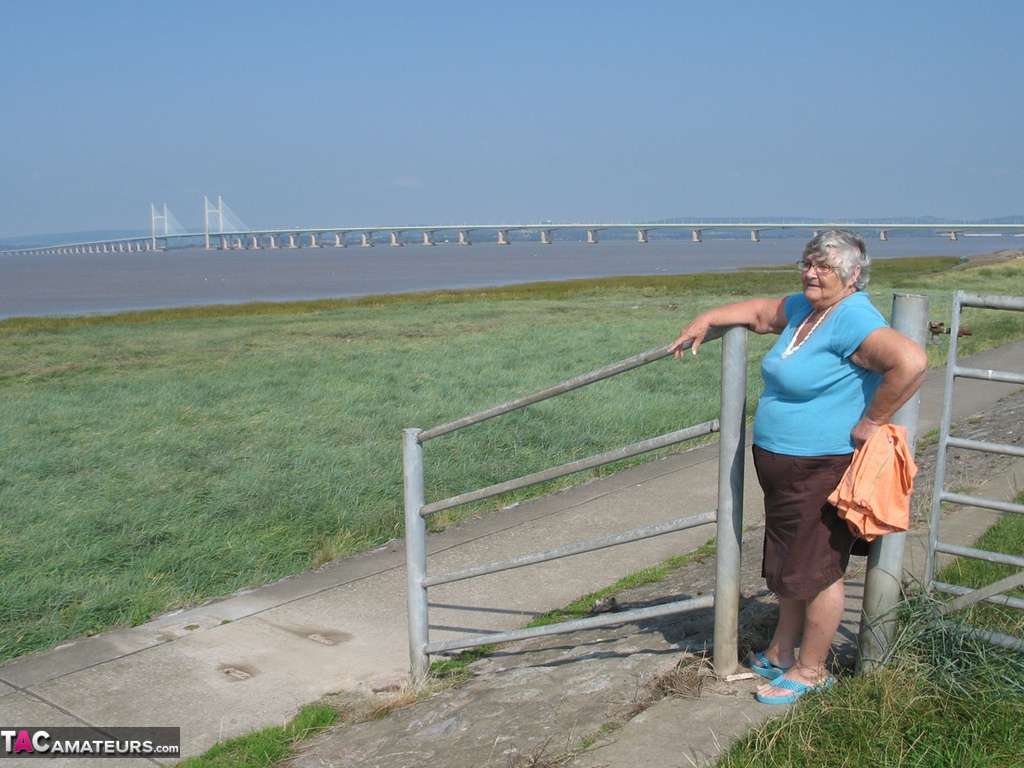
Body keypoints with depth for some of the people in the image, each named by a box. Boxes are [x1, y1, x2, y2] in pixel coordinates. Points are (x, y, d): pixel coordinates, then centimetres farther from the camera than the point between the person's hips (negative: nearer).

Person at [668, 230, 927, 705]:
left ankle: (811, 671, 19)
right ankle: (781, 652, 35)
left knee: (817, 569, 4)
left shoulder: (853, 320, -20)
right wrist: (707, 319, 18)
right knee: (787, 563, 19)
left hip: (822, 469, -10)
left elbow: (911, 362, -33)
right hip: (779, 466, 10)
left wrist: (870, 422, -25)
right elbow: (761, 312, 28)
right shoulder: (803, 309, 9)